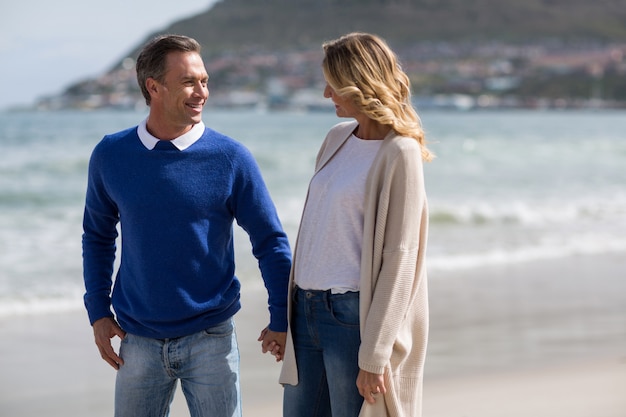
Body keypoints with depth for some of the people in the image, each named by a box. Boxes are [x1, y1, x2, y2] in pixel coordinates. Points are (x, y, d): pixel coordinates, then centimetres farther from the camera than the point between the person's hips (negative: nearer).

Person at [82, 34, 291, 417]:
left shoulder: (231, 158, -7)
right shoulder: (111, 156, -1)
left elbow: (270, 242, -2)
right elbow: (98, 236, 11)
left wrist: (281, 320, -5)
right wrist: (98, 312, 5)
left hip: (211, 338, -2)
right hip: (138, 339, 2)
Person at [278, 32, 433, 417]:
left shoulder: (399, 154, -11)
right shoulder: (337, 139, 12)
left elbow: (398, 258, -14)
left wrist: (374, 355, -17)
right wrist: (290, 308, 16)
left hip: (354, 314, -7)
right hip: (307, 309, 7)